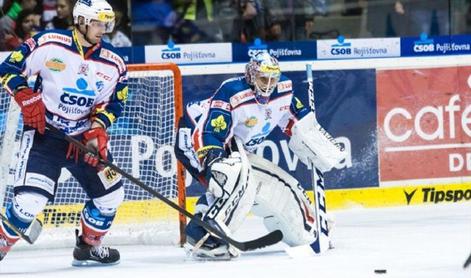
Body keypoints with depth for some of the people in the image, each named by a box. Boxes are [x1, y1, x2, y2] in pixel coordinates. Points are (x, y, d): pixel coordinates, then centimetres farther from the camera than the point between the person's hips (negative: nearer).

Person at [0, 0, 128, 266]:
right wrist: (26, 98, -20)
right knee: (30, 199, -20)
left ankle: (88, 247, 31)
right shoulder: (48, 44, -14)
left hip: (85, 136, 5)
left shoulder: (114, 64, -1)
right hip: (44, 132, -5)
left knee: (111, 194, 9)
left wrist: (97, 129, -11)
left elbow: (113, 103, 5)